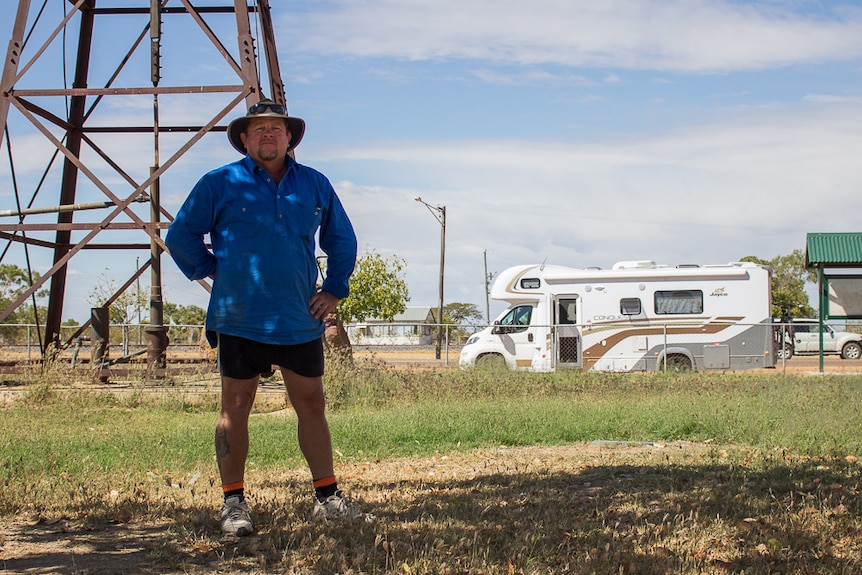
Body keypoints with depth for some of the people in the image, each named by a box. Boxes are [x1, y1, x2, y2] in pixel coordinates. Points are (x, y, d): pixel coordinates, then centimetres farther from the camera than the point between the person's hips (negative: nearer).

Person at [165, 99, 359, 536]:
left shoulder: (315, 185, 10)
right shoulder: (220, 184, 0)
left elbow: (342, 239, 22)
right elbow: (180, 236, 7)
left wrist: (335, 288, 13)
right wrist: (214, 272, 3)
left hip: (300, 321, 3)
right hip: (239, 320, -3)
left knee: (312, 405, 7)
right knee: (235, 408, 2)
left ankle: (327, 496, 17)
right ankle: (233, 502, 10)